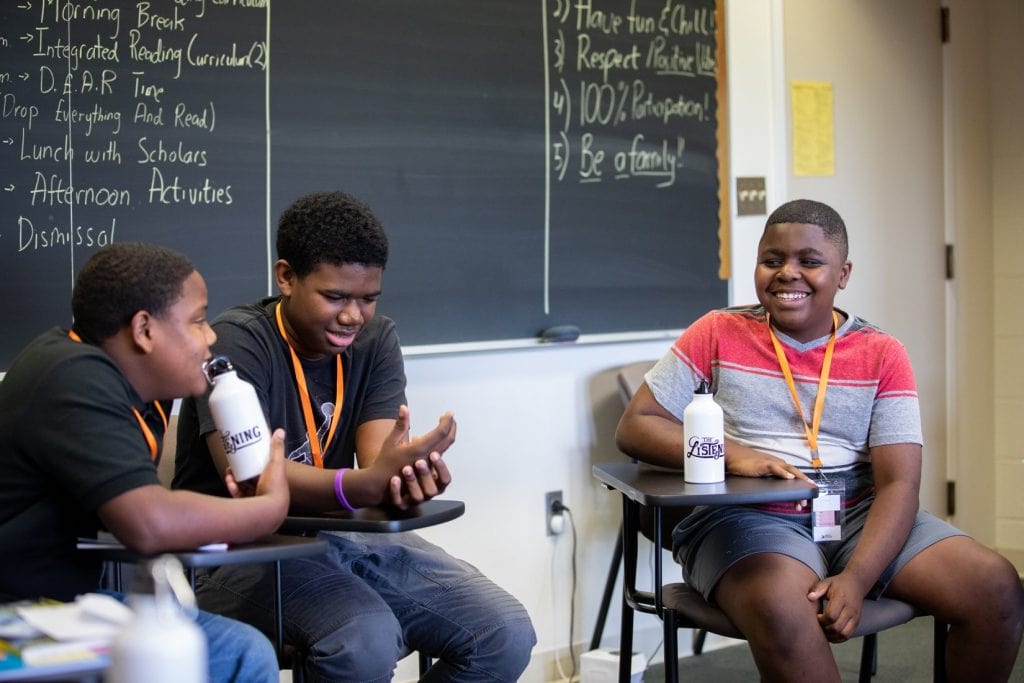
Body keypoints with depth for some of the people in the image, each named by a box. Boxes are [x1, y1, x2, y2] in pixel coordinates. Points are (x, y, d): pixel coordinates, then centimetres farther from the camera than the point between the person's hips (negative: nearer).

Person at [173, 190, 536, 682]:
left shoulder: (375, 340, 2)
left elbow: (378, 461, -11)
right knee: (368, 639, -34)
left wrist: (407, 477, -37)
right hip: (245, 547, -6)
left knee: (505, 636, -9)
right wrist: (368, 484, -46)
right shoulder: (237, 342, -15)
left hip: (342, 533, 6)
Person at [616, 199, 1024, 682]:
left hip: (863, 516, 3)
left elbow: (898, 484, -2)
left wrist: (856, 578, -20)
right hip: (748, 519, -3)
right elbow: (634, 427, 2)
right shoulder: (718, 334, 4)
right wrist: (730, 453, -16)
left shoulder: (882, 355, 6)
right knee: (783, 609, -37)